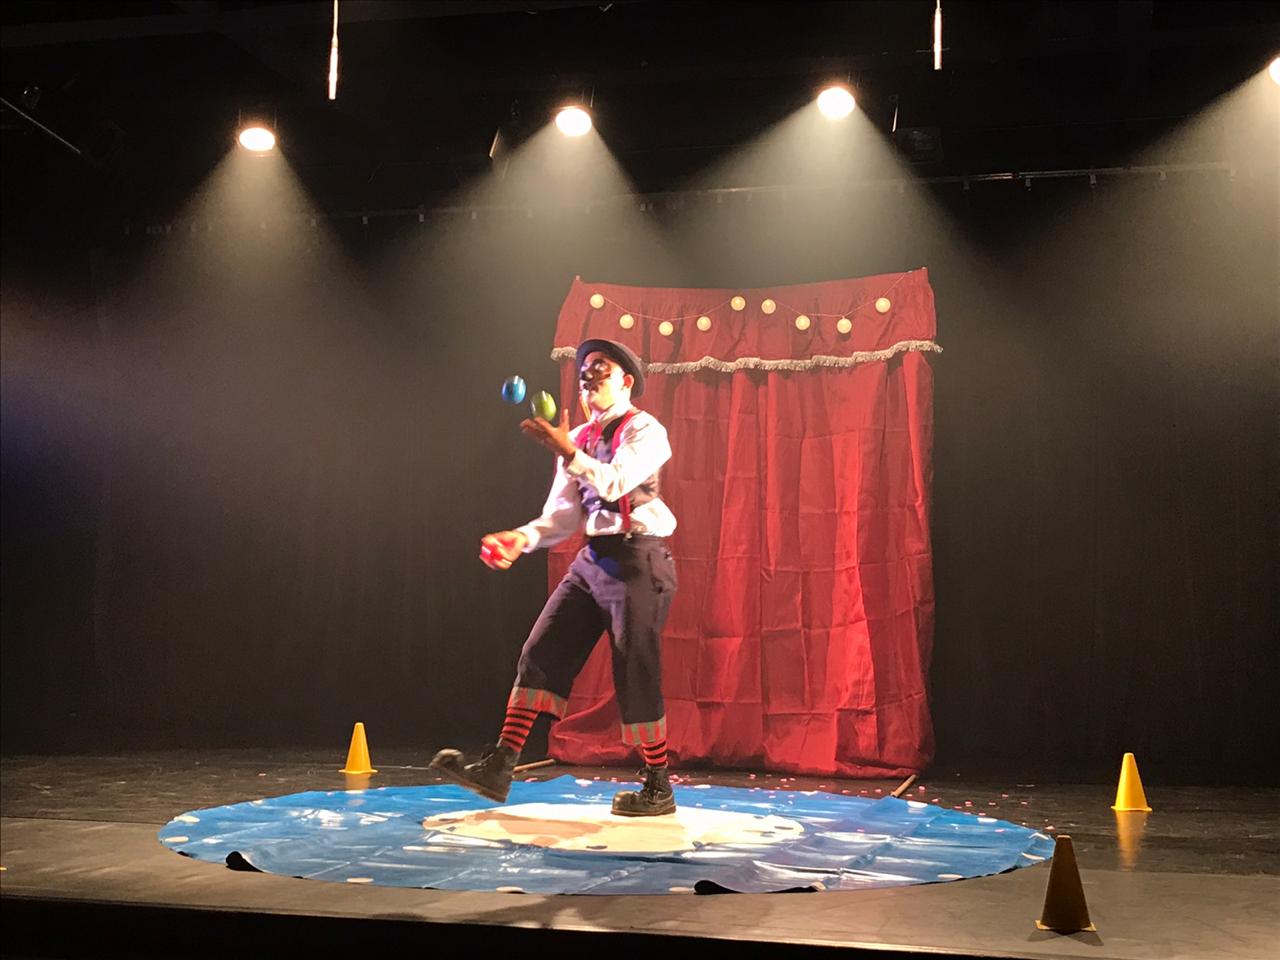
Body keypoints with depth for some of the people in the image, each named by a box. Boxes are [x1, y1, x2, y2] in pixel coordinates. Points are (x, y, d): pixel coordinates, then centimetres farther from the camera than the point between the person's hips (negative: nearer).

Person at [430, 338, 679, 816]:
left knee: (635, 672, -6)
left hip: (638, 558, -7)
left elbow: (616, 482, -21)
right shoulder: (578, 438, 17)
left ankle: (658, 788, 7)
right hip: (592, 560, 7)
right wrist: (521, 538, -7)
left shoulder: (644, 430, -2)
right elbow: (563, 516, 10)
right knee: (542, 653, -4)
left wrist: (567, 451, -30)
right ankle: (499, 768, -5)